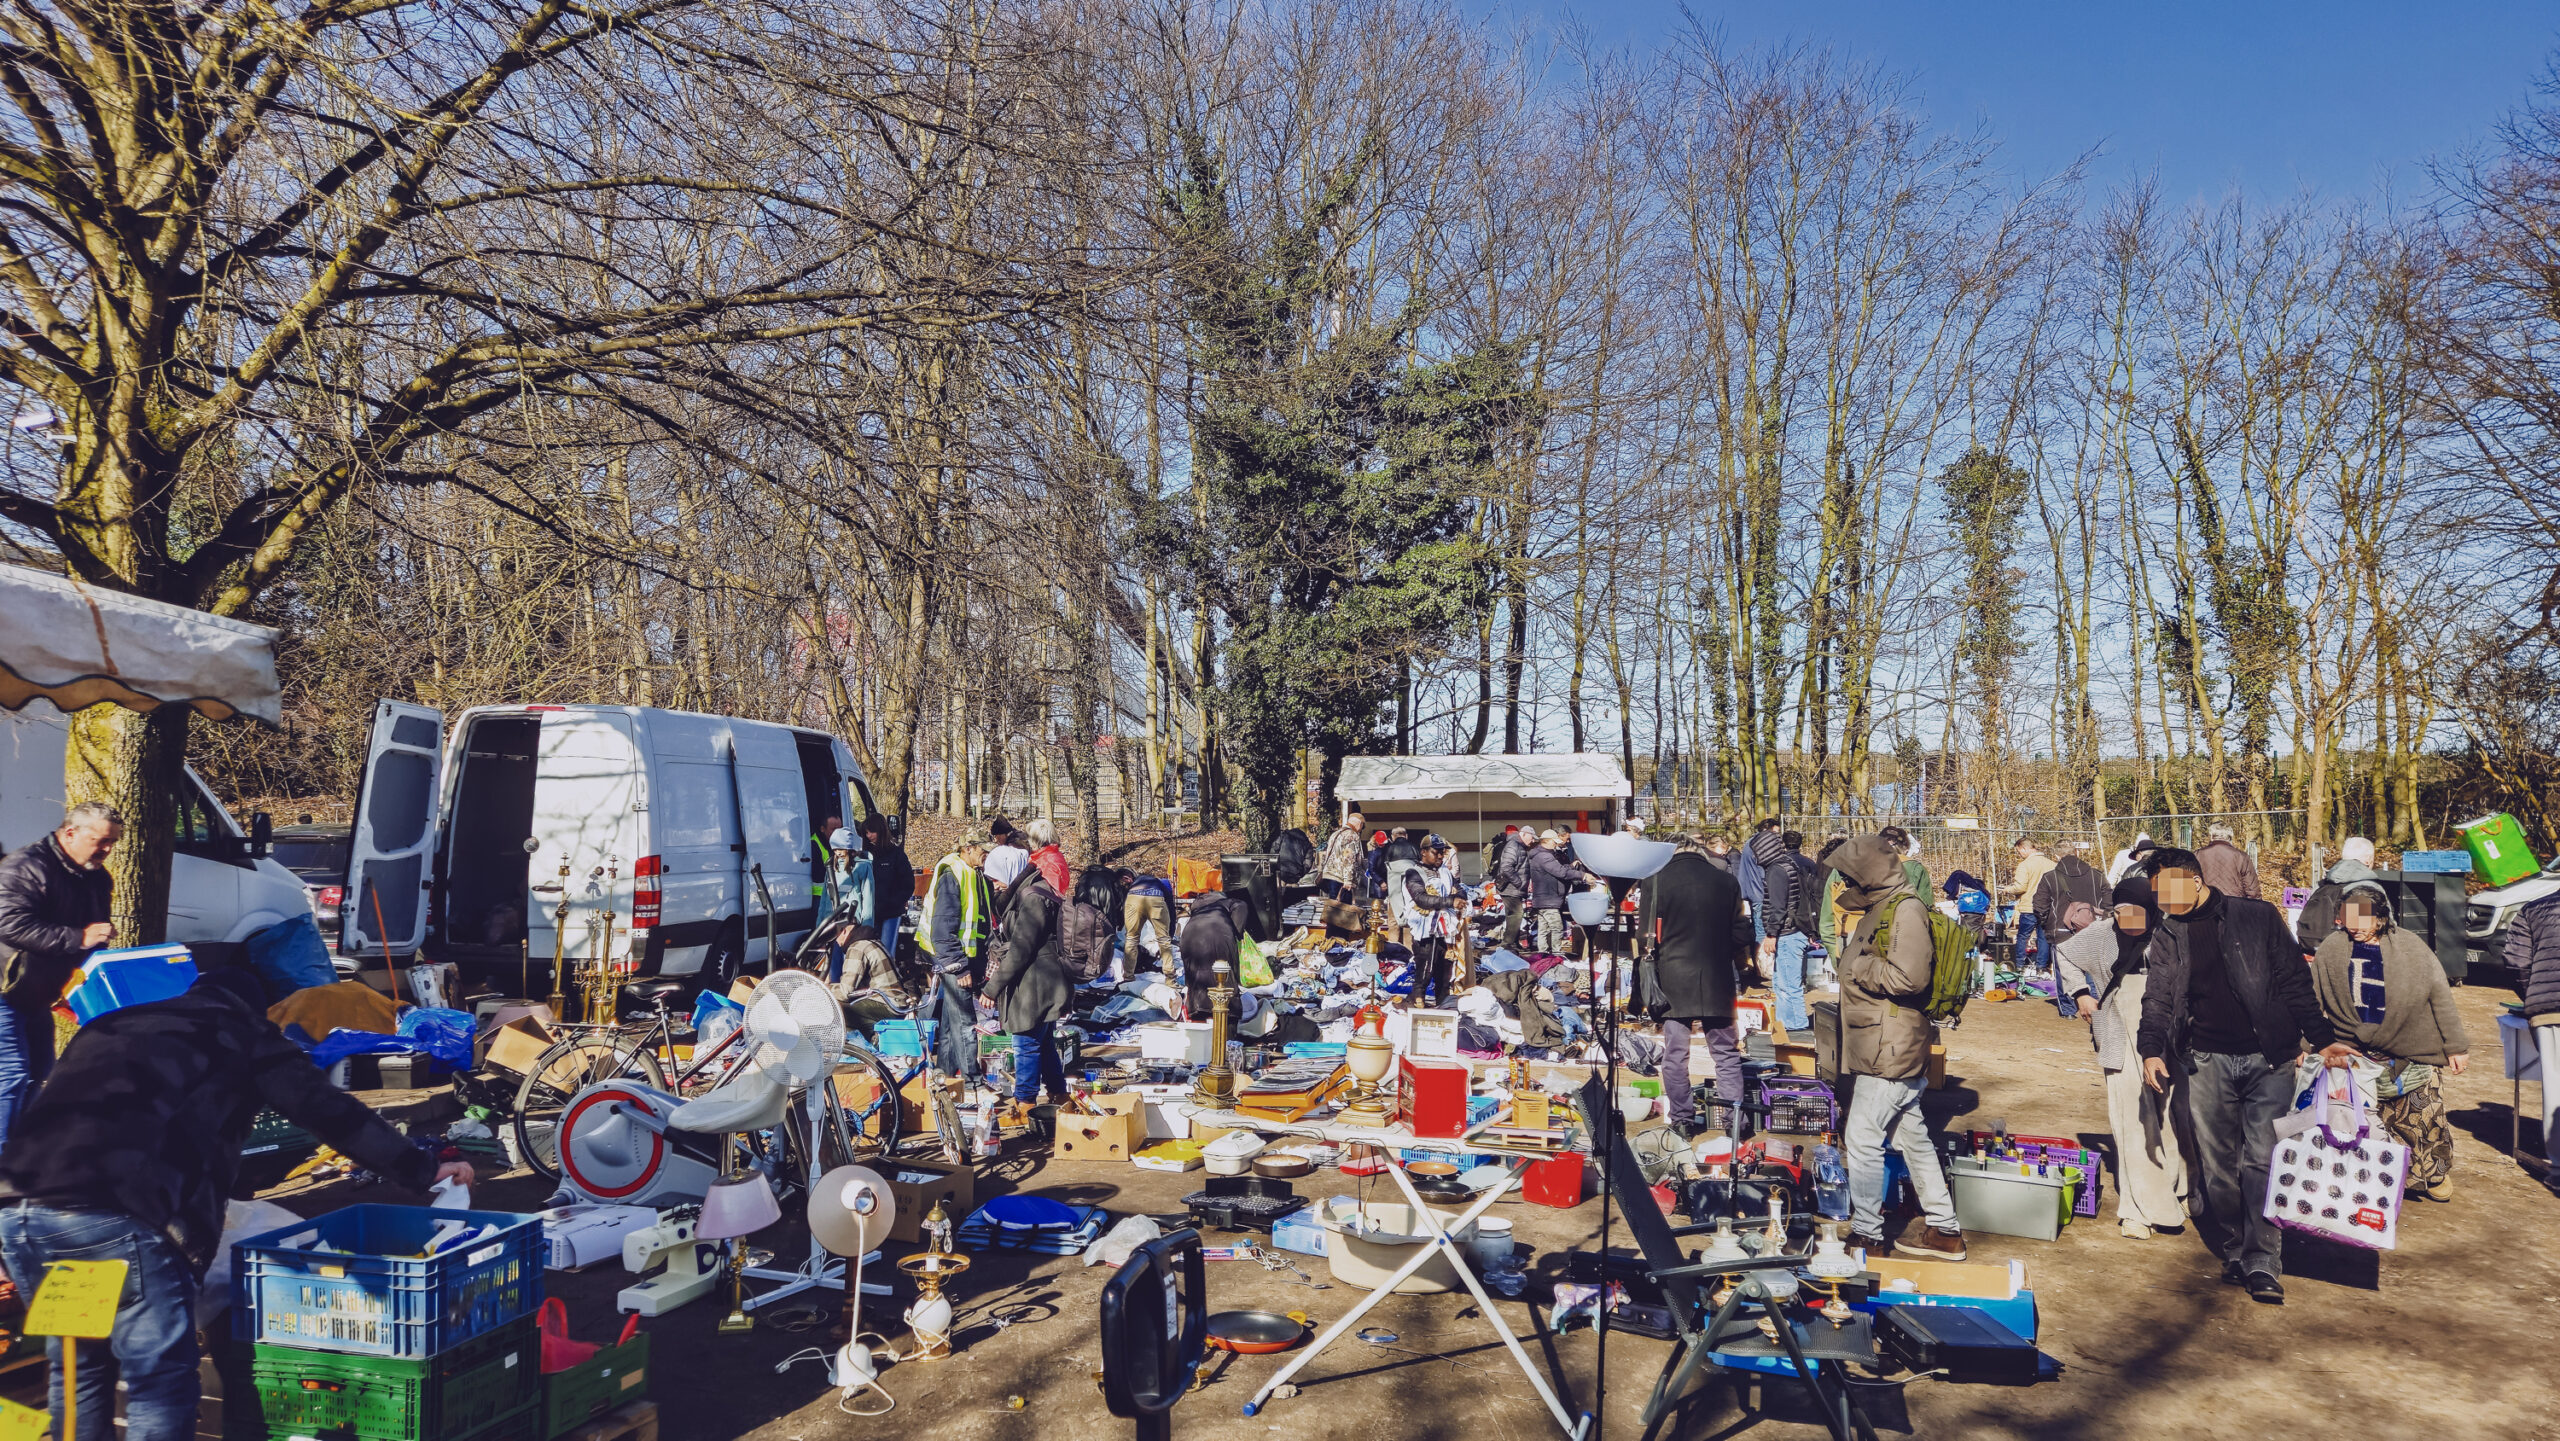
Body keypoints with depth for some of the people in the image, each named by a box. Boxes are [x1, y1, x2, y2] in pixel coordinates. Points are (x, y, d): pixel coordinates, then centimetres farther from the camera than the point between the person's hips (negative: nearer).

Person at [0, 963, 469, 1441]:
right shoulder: (241, 1033, 14)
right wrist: (422, 1171, 14)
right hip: (112, 1215, -7)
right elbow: (327, 1110, 9)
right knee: (161, 1383, 3)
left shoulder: (108, 1025, 30)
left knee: (79, 1371, 23)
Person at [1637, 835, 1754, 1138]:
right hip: (1717, 980, 2)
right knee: (1726, 1053, 12)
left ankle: (1683, 1119, 10)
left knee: (1675, 1054, 7)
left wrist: (1650, 967, 15)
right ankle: (1734, 1116, 10)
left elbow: (1646, 934, -2)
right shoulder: (1726, 880, 0)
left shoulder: (1656, 879, -5)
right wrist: (1737, 970, 21)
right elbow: (1741, 935, 5)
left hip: (1672, 979, -1)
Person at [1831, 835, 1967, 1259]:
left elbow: (1909, 977, -26)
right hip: (1882, 1047, 10)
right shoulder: (1882, 906, 14)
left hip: (1889, 1049, -10)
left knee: (1862, 1139, -5)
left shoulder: (1905, 909, -16)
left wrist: (1860, 968, -15)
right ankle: (1944, 1231, 26)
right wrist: (1856, 966, 6)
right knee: (1912, 1137, 16)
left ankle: (1867, 1235, 5)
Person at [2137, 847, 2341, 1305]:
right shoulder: (2169, 935, 10)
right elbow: (2158, 1000, 11)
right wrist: (2152, 1049, -4)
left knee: (2262, 1160, -6)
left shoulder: (2258, 917, 0)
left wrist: (2322, 1040, -3)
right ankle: (2234, 1252, 17)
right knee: (2216, 1163, 5)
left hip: (2267, 1059, -3)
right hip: (2207, 1061, 3)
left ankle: (2262, 1264, -1)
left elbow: (2294, 982, 2)